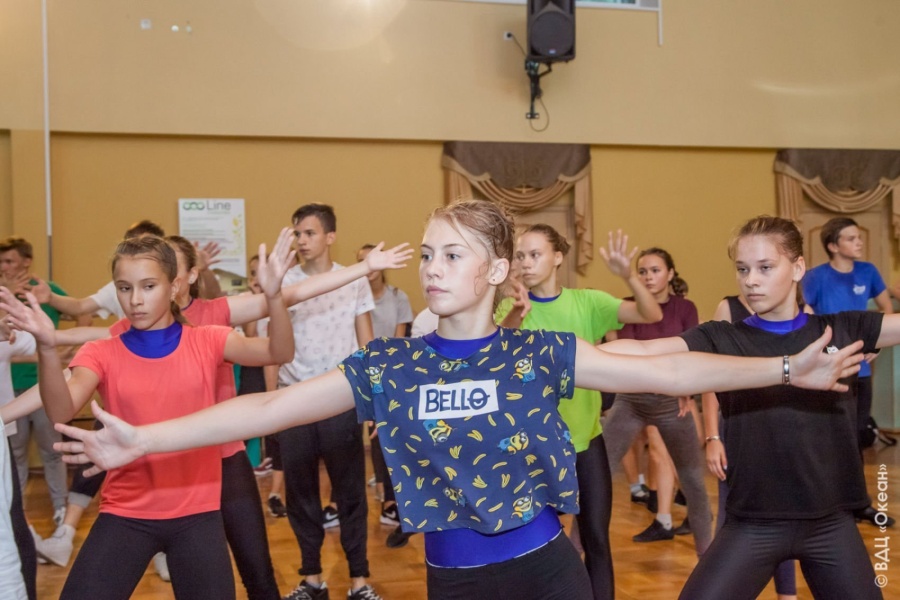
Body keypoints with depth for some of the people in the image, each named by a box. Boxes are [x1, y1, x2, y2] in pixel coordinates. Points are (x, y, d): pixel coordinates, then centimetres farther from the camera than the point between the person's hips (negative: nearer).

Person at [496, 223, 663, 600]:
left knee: (596, 538, 9)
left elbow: (652, 315, -13)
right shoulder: (511, 307, -5)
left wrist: (629, 276, -32)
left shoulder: (587, 302, -3)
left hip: (586, 438, 1)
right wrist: (513, 321, -46)